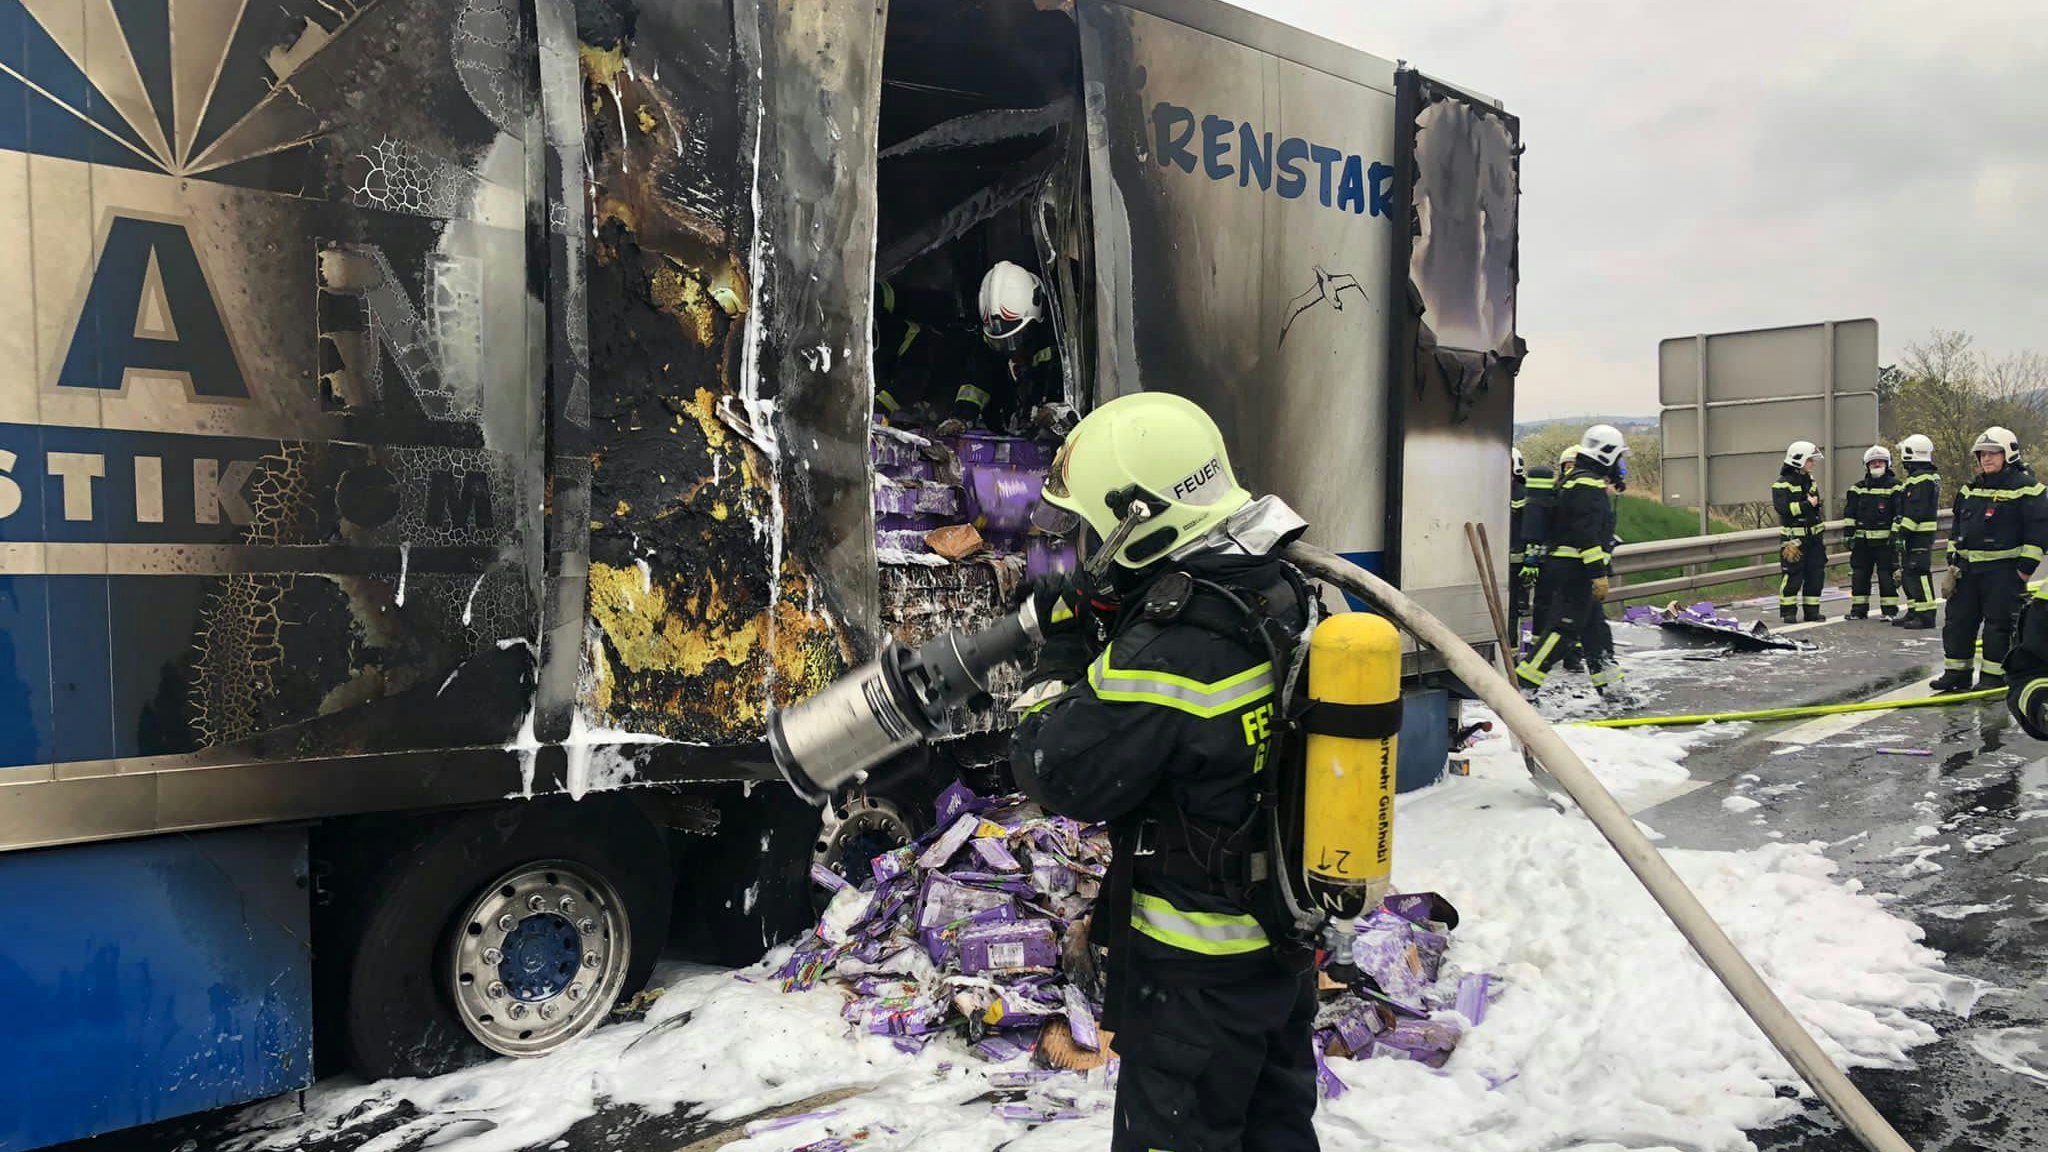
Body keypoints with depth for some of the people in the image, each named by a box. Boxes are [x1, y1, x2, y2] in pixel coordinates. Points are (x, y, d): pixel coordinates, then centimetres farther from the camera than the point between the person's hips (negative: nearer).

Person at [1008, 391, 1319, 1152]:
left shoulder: (1167, 654, -31)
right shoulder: (1279, 593, -4)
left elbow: (1058, 776, -21)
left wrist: (1061, 654, -9)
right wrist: (1102, 631, 0)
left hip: (1199, 971, -8)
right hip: (1291, 937, 8)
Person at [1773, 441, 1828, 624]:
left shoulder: (1810, 480, 16)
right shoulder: (1782, 484, -10)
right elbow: (1783, 508, -23)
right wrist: (1807, 504, -20)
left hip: (1813, 535, 8)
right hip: (1793, 536, -8)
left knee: (1815, 574, 7)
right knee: (1793, 574, -7)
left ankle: (1812, 610, 15)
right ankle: (1788, 611, 1)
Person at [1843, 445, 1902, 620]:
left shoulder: (1894, 487, 0)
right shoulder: (1858, 488, 11)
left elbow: (1900, 514, -2)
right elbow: (1849, 513, 12)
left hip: (1885, 539, -4)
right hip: (1862, 539, 4)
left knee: (1886, 574, -2)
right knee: (1859, 573, 5)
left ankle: (1890, 610, 5)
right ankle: (1859, 609, 13)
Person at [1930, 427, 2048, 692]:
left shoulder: (2025, 488, -8)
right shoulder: (1970, 489, 13)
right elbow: (1957, 527, 19)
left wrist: (2025, 569, -13)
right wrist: (1952, 562, 13)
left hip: (2003, 570, -7)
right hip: (1967, 567, 7)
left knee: (1999, 623, -2)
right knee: (1958, 619, 8)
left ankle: (1994, 675, 5)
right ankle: (1956, 672, 16)